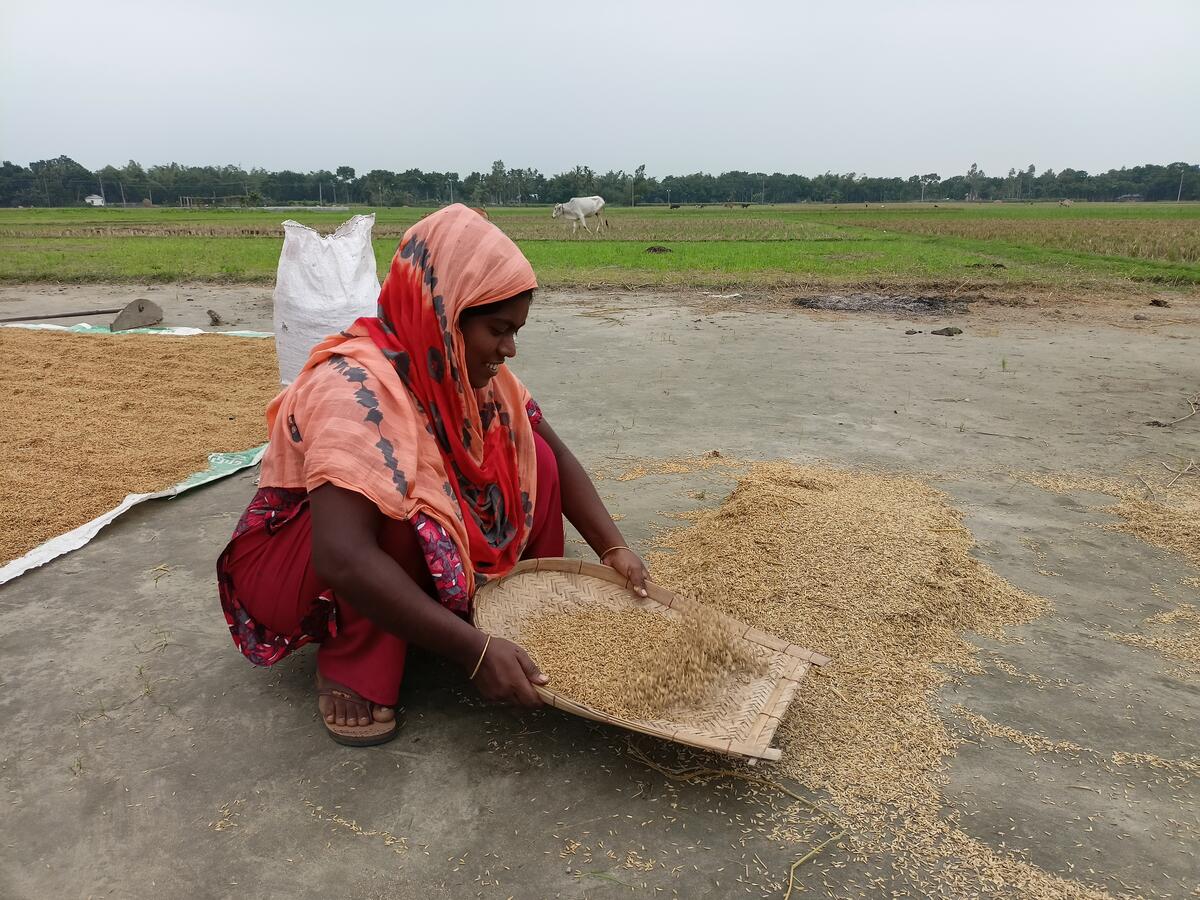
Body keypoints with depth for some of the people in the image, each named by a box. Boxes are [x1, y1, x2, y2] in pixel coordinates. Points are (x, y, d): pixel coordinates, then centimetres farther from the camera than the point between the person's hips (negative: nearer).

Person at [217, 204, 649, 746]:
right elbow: (342, 557, -43)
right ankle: (355, 671, -17)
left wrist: (613, 548, -13)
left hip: (419, 553, 7)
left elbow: (553, 456, -1)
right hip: (290, 564, -6)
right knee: (406, 501, -36)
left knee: (531, 460, -8)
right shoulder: (359, 386, -33)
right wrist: (474, 651, -43)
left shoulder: (468, 367, -9)